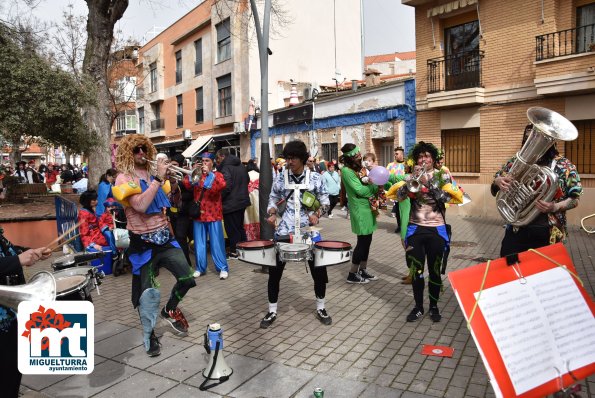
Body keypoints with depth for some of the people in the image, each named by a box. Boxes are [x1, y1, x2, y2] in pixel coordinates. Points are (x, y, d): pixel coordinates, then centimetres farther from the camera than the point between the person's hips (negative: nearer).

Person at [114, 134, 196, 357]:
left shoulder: (154, 174, 8)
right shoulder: (124, 178, -10)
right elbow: (141, 205, -27)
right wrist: (158, 178, -24)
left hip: (164, 237, 5)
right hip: (143, 243, -5)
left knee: (187, 278, 1)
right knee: (148, 293, 0)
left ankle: (170, 310, 29)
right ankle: (149, 336, 21)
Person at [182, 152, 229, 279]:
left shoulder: (217, 175, 5)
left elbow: (222, 185, -17)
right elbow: (186, 185, -6)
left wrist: (210, 173, -20)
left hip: (213, 214, -3)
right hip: (198, 213, 3)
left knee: (216, 242, -1)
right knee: (199, 243, 7)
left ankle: (223, 268, 5)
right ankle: (200, 268, 16)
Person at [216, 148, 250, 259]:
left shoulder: (226, 168, -18)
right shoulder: (242, 166, 9)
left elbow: (226, 187, -25)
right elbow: (247, 180, 20)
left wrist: (219, 198, -12)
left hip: (231, 203, -9)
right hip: (242, 201, 9)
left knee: (232, 229, 1)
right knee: (240, 226, 19)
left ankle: (234, 252, 8)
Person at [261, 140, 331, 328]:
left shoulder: (315, 178, -2)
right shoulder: (280, 179, 1)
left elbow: (324, 200, 4)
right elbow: (273, 200, 11)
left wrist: (317, 214, -14)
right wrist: (272, 214, -8)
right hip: (284, 231, 1)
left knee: (319, 270, 4)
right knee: (274, 271, 2)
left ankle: (321, 308, 27)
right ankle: (272, 311, 19)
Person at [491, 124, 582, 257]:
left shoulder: (564, 165, -3)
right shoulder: (516, 161, 3)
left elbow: (574, 199, 0)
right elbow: (495, 189, 10)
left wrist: (555, 207, -20)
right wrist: (498, 181, -13)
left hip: (549, 234, -2)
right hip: (516, 230, 2)